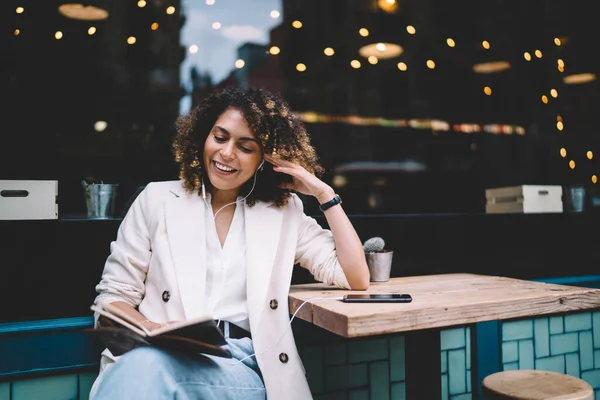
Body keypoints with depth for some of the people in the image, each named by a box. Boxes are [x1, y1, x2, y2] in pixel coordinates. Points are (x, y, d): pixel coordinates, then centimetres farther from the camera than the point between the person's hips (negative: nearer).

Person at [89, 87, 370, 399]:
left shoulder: (285, 212, 10)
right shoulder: (157, 199, 9)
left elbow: (356, 279, 4)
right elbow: (113, 294, 8)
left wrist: (324, 193, 0)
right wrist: (148, 330, -15)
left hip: (245, 366, -1)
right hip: (161, 354, 2)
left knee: (148, 372, -32)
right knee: (142, 365, -35)